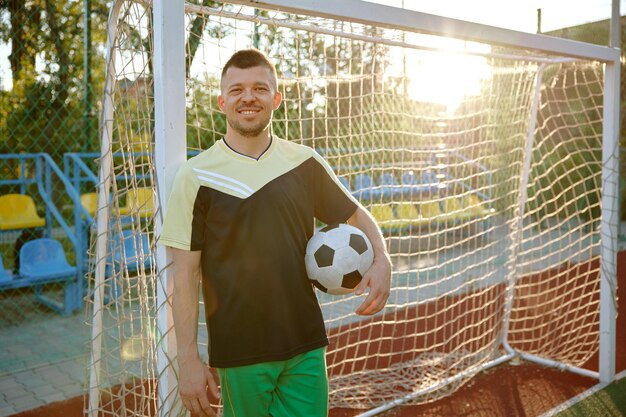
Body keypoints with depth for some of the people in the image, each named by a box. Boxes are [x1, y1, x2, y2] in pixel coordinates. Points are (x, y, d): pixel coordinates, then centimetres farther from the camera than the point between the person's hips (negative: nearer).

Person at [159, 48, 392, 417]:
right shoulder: (196, 176, -6)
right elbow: (185, 276, -6)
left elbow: (356, 216, 13)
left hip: (307, 348, 3)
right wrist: (189, 360, -9)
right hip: (238, 356, -2)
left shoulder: (305, 162, 1)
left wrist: (382, 261, -6)